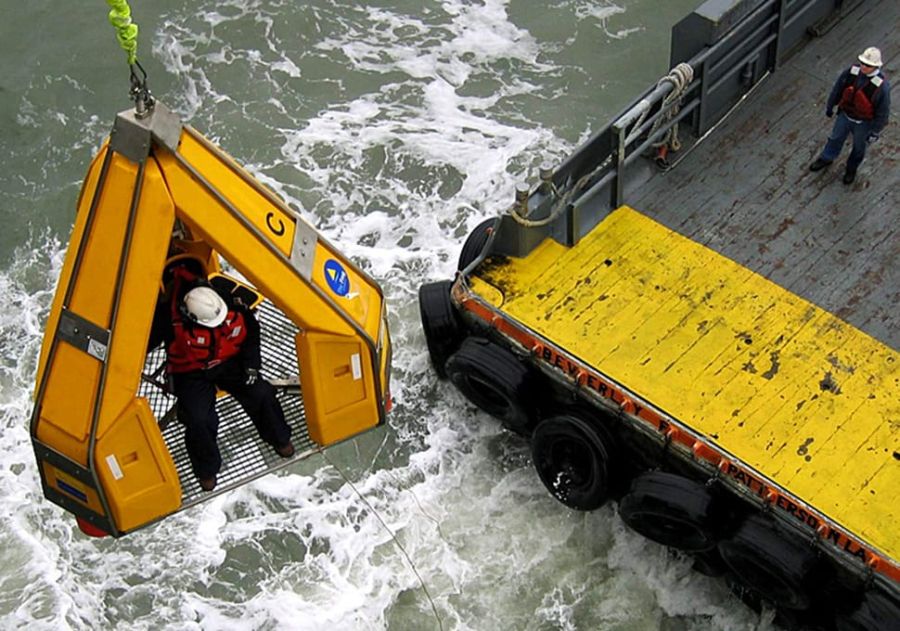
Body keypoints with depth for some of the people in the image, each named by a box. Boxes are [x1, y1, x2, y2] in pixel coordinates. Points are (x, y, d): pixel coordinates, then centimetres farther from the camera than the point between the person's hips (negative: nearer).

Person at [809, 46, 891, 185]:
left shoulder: (882, 85, -33)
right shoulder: (852, 71, -22)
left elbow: (883, 111, -21)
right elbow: (837, 88, -3)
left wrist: (875, 132, -13)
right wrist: (830, 106, 10)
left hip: (863, 123, -3)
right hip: (845, 115, 3)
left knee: (859, 147, 23)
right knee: (835, 138, 28)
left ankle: (851, 169, 52)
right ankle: (826, 159, 56)